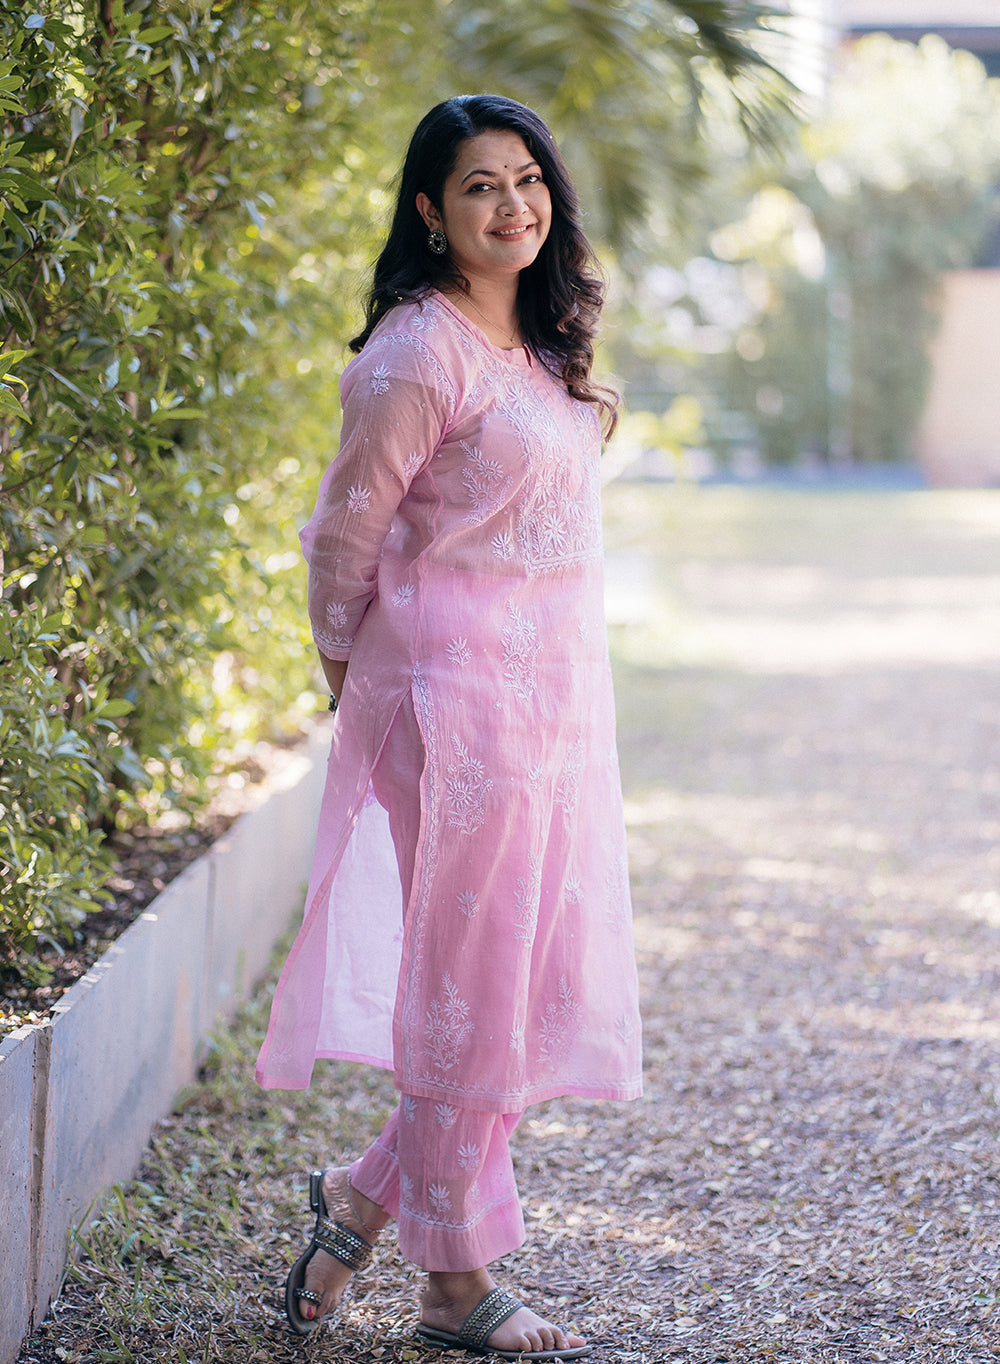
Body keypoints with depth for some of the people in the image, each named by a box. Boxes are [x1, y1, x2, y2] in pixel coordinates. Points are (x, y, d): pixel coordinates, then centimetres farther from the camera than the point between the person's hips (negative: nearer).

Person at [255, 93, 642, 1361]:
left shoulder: (540, 344, 13)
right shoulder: (419, 353, -14)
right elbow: (346, 530, -8)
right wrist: (352, 673, 4)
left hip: (557, 688, 9)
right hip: (460, 687, -9)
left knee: (546, 973, 9)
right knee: (472, 978, -1)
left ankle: (367, 1196, 23)